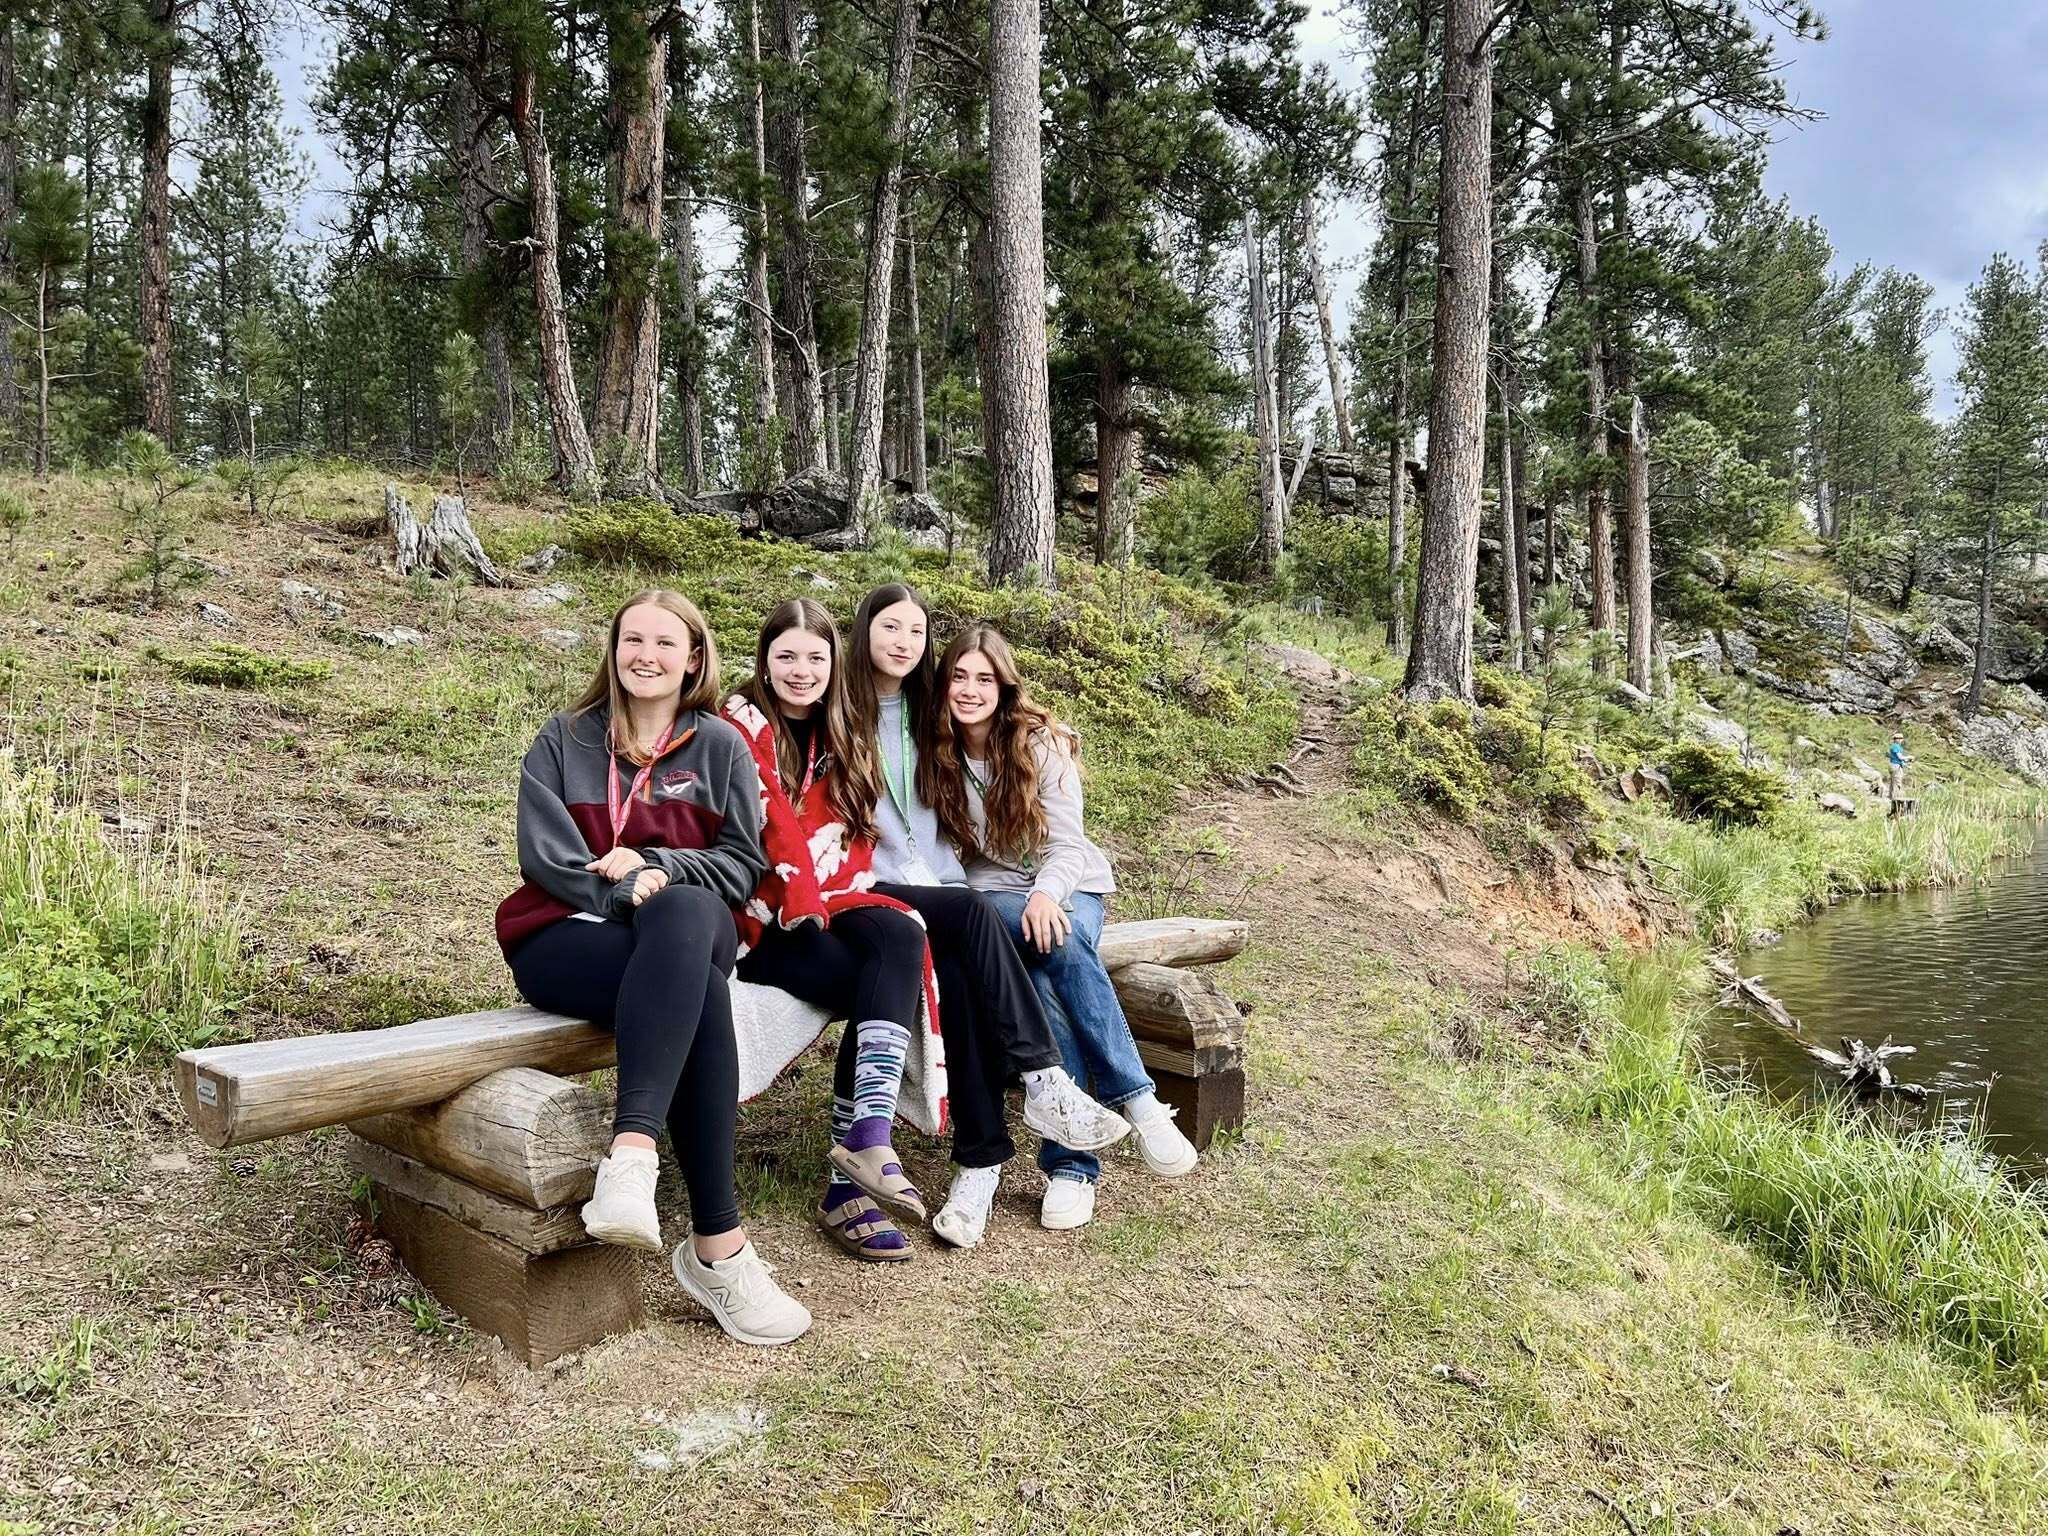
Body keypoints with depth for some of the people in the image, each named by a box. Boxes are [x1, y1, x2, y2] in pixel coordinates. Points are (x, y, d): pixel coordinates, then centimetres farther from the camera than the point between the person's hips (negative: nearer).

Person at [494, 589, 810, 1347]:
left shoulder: (720, 746, 13)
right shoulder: (564, 740, 12)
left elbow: (743, 862, 6)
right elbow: (544, 856, 0)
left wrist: (656, 867, -11)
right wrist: (624, 893, -16)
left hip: (688, 930, 2)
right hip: (569, 935, -1)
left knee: (685, 912, -39)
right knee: (699, 999, -36)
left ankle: (631, 1155, -49)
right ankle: (718, 1244, -38)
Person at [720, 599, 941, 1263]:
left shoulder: (841, 741, 20)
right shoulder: (742, 724, 1)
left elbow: (856, 837, 15)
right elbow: (772, 819, -11)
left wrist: (842, 892, -3)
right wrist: (804, 899, -16)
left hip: (830, 906, 5)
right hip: (763, 918, -5)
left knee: (899, 939, -29)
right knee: (884, 987, -29)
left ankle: (865, 1142, -34)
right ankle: (864, 1150, -26)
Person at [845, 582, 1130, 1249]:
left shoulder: (924, 713, 20)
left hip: (935, 888, 4)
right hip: (873, 892, -4)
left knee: (957, 968, -28)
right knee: (970, 913, -33)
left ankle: (980, 1158, -29)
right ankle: (1045, 1077, -32)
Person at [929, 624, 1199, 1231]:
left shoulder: (1040, 742, -6)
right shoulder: (938, 754, 0)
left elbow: (1067, 843, -12)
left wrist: (1046, 892, -34)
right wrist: (1032, 903, -23)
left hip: (1070, 886, 0)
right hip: (993, 895, 0)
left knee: (1050, 982, -33)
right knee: (1061, 948, -35)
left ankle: (1070, 1163, -29)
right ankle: (1136, 1099, -34)